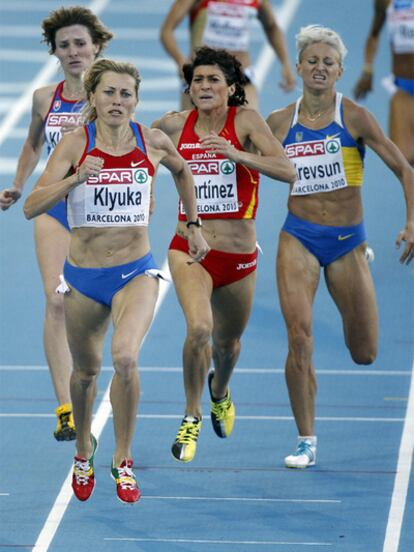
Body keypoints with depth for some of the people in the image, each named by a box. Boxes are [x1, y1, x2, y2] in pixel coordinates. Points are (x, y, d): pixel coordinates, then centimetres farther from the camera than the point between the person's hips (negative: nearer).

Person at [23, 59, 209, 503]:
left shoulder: (153, 142, -4)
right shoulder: (75, 144, -9)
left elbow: (181, 170, 21)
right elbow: (31, 207, -18)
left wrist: (193, 227, 21)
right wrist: (77, 178, -31)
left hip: (135, 272, -1)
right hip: (83, 276, 1)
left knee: (125, 359, -25)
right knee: (85, 370, 16)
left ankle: (123, 461, -8)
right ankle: (83, 451, 45)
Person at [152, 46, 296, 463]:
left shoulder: (245, 121, -9)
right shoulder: (174, 126, -2)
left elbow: (288, 171, -23)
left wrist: (235, 153, -32)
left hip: (238, 255, 0)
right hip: (189, 249, 0)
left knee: (227, 343, 19)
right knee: (199, 328, -26)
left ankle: (219, 392, 56)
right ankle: (191, 417, -5)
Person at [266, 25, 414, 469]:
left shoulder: (354, 118, -5)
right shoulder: (279, 123, 1)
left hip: (347, 241, 0)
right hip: (298, 238, 0)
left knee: (364, 354, 6)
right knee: (300, 338, -18)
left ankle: (350, 313, 44)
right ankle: (306, 441, -8)